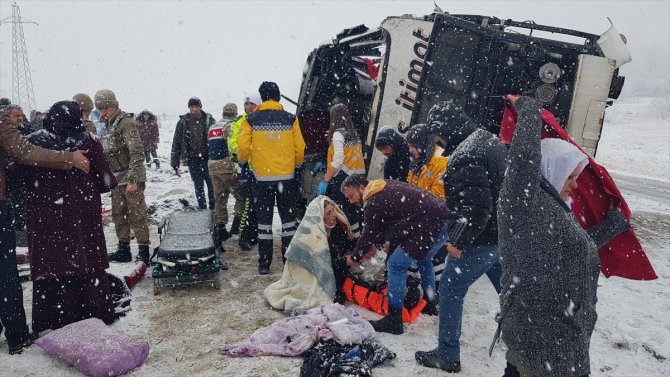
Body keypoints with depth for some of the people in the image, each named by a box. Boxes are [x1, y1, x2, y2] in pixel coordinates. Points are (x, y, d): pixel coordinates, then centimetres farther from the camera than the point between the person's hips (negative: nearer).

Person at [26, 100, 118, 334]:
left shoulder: (33, 144, -6)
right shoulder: (89, 144, -10)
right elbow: (106, 182, -7)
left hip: (44, 219, 1)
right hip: (83, 217, -1)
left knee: (49, 262, 10)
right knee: (88, 263, 12)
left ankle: (52, 321, 18)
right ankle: (96, 314, 21)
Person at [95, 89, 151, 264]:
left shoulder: (127, 123, -14)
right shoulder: (108, 125, 14)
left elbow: (137, 153, -21)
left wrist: (132, 180, -25)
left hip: (131, 178, -9)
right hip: (116, 179, 9)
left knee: (136, 215, -7)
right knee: (119, 216, 14)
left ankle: (144, 252, 0)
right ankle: (123, 250, 24)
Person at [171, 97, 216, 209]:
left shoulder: (209, 119, -1)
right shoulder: (183, 122, 1)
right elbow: (176, 142, 4)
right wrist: (174, 161, 2)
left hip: (207, 158, -1)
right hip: (192, 159, 1)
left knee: (211, 184, 4)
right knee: (198, 186, 8)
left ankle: (213, 207, 17)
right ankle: (202, 208, 19)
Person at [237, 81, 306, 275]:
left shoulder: (251, 120, -3)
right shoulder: (290, 119, -2)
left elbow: (243, 147, -6)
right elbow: (300, 148, -1)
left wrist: (242, 160, 16)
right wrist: (297, 164, 19)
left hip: (263, 177, 0)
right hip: (286, 177, 1)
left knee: (264, 219, 8)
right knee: (288, 217, 13)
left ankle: (264, 263, 12)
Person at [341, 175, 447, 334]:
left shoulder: (373, 204, -11)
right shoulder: (385, 186, 18)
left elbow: (368, 235, -2)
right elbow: (385, 223, 26)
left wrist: (355, 258, 14)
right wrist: (375, 244, 22)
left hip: (432, 225, -10)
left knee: (396, 264, -6)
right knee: (423, 259, 31)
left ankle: (394, 321, -2)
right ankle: (430, 303, 44)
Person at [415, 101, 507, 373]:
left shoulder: (464, 156, -25)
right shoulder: (490, 140, 7)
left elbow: (477, 207, -28)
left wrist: (458, 241, -18)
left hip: (482, 238, -9)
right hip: (502, 232, 9)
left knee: (450, 289, 4)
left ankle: (447, 355, 13)